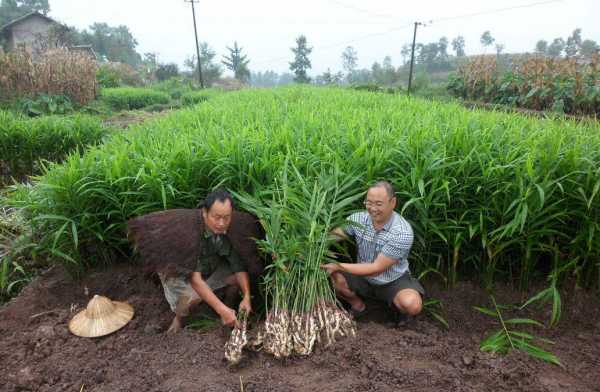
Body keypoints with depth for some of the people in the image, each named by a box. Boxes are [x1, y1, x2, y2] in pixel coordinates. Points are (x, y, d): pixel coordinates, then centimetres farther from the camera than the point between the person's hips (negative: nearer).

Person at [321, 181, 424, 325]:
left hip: (394, 281, -3)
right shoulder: (358, 219, -14)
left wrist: (340, 266, -31)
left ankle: (399, 308, 8)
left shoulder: (403, 232, -27)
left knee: (412, 305, -31)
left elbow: (377, 268, -26)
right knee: (333, 277, -21)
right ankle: (358, 305, 9)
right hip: (364, 278, 3)